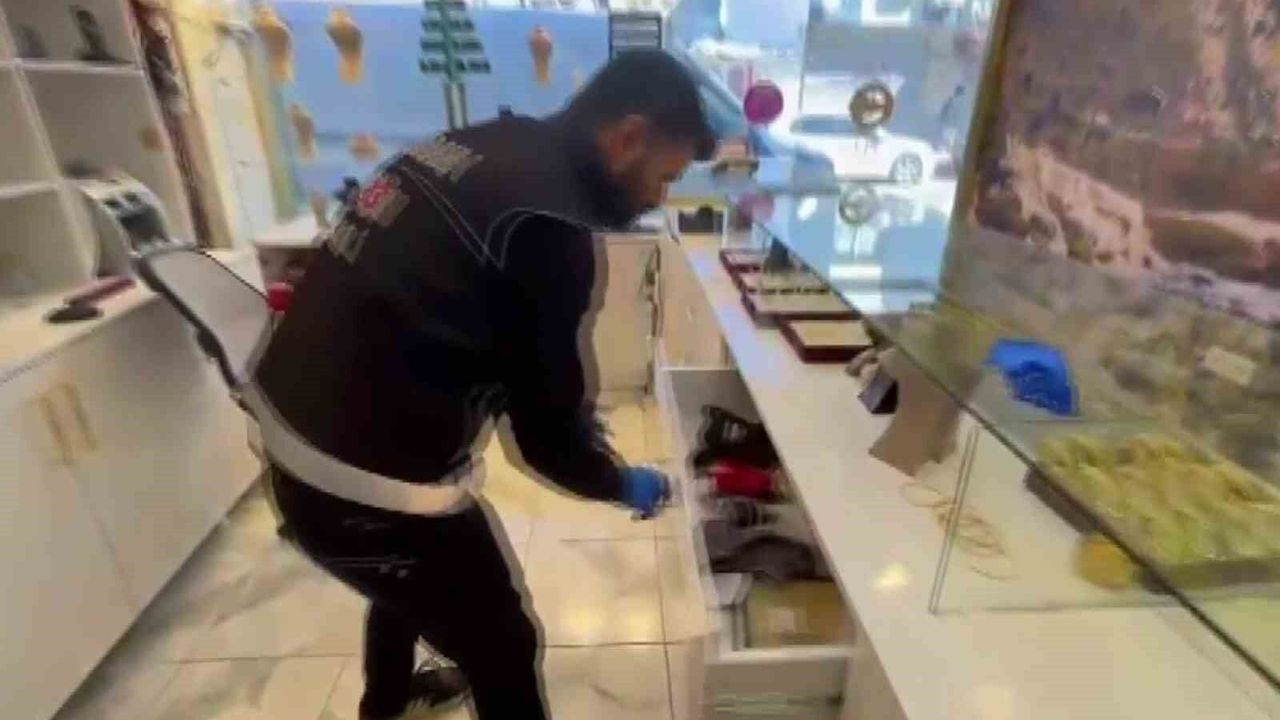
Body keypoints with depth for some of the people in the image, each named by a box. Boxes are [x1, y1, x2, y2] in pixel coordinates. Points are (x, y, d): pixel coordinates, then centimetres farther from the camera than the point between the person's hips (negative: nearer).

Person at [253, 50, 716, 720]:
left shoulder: (480, 150, 5)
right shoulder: (547, 222, -23)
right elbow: (545, 434, -16)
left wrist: (572, 412, 18)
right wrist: (623, 484, 5)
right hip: (368, 482, -9)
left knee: (409, 583, 35)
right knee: (502, 647, 14)